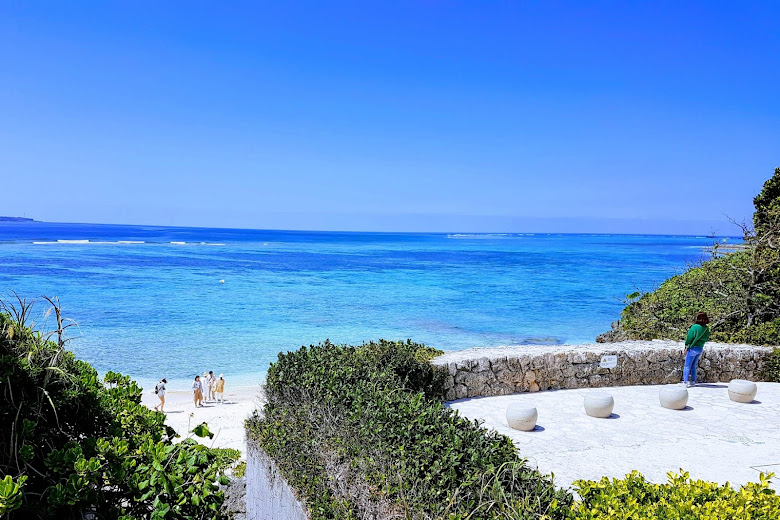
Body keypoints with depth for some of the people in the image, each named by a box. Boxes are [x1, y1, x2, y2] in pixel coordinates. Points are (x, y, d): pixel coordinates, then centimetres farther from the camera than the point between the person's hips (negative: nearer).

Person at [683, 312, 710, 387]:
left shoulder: (695, 327, -16)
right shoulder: (706, 329, 3)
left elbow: (689, 338, -12)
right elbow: (706, 339, 9)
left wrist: (686, 347, -2)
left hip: (693, 348, -6)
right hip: (700, 349, 6)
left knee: (687, 366, -2)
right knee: (693, 366, 17)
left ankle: (685, 381, -9)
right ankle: (693, 381, 19)